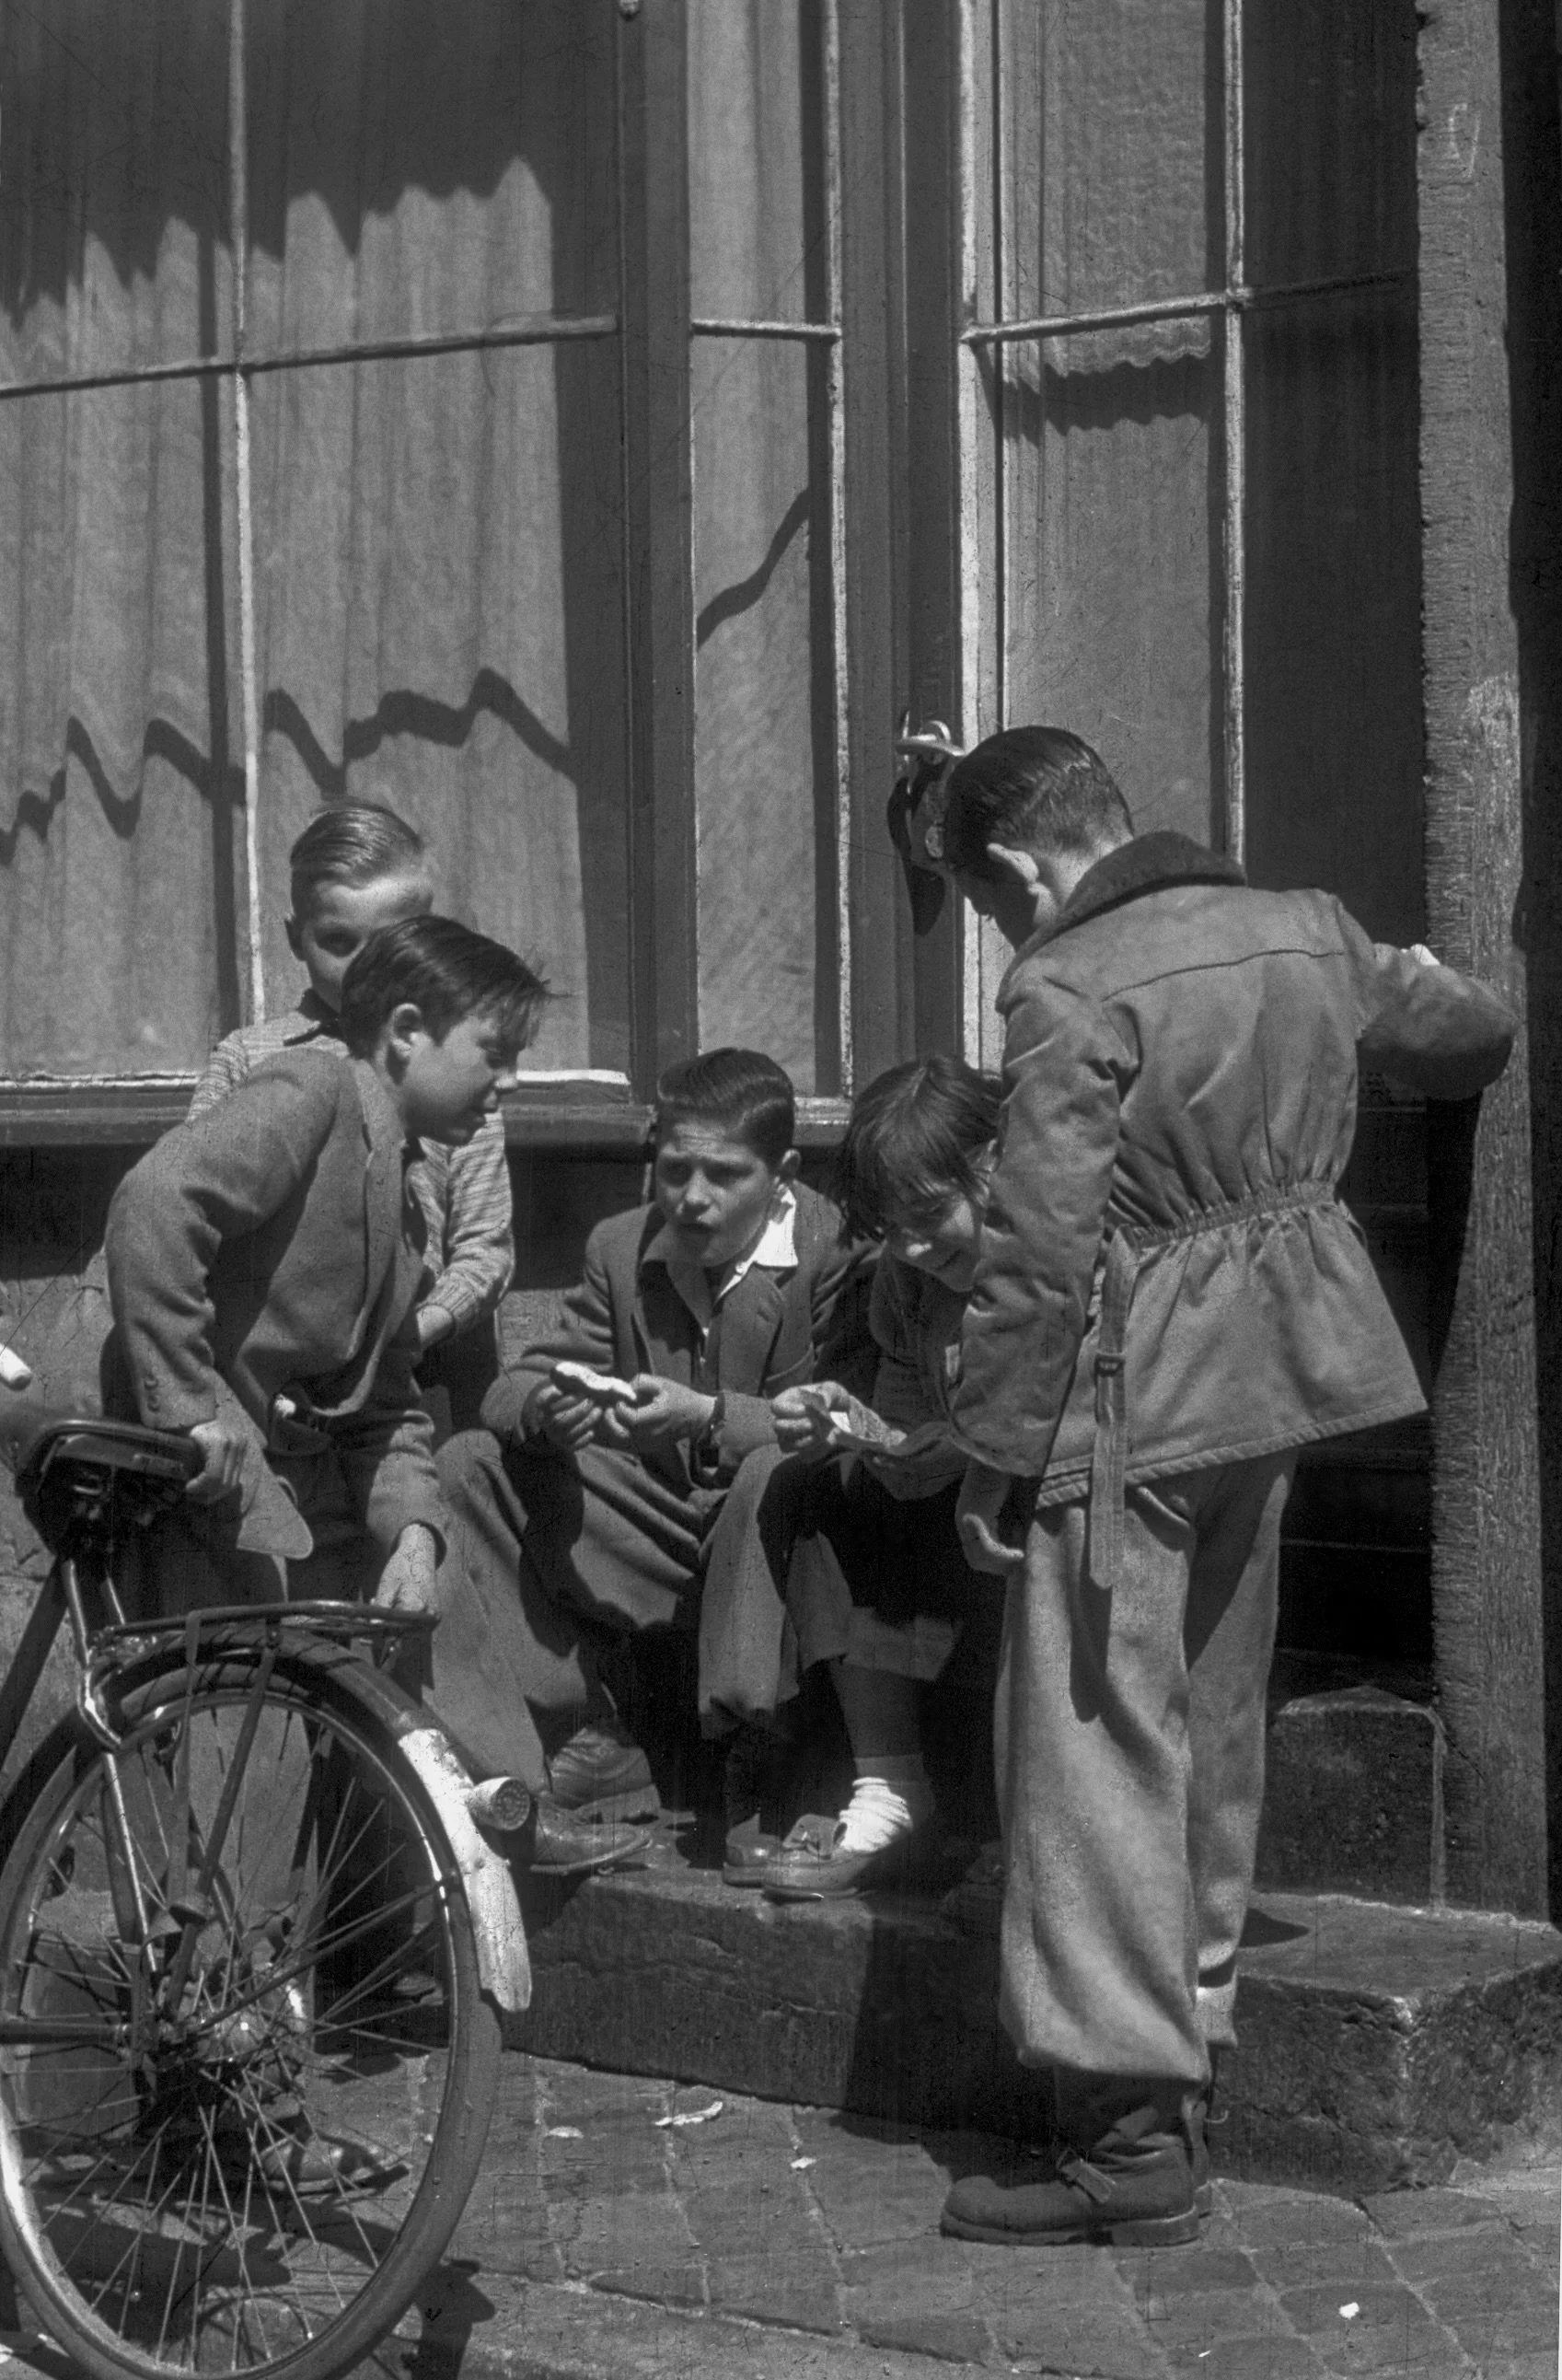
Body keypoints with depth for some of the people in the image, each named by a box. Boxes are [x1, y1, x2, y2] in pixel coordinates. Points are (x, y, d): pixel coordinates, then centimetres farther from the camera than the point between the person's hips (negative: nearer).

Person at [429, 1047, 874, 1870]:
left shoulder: (836, 1253, -11)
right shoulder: (620, 1247, 7)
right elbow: (519, 1385, 5)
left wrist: (708, 1418, -35)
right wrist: (541, 1411, -21)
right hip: (650, 1540, 6)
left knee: (778, 1475, -39)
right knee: (467, 1469, -7)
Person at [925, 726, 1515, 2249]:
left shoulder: (1069, 992, -16)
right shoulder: (1309, 933, 6)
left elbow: (1035, 1256, -18)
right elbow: (1470, 1038, 21)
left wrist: (992, 1462, -11)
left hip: (1134, 1390, -8)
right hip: (1279, 1374, 8)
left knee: (1097, 1743, -3)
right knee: (1214, 1719, 19)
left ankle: (1133, 2132, -5)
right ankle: (1188, 2036, 31)